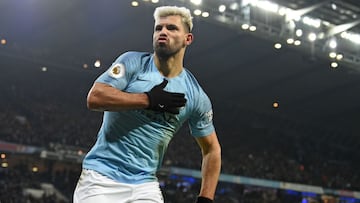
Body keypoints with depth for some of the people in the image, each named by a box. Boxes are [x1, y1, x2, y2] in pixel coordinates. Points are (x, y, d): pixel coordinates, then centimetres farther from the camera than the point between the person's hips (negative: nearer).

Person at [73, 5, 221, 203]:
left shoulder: (196, 96, 4)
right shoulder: (133, 62, -3)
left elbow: (212, 149, 12)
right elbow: (94, 98, -15)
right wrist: (149, 100, -16)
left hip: (144, 184, 3)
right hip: (101, 176, -2)